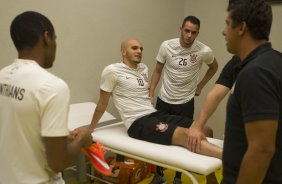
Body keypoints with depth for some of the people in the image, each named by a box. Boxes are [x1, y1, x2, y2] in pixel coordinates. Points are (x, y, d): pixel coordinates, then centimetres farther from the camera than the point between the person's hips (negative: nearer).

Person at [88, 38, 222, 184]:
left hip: (155, 115, 8)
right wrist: (90, 128, 13)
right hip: (138, 123, -8)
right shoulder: (112, 71, -3)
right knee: (184, 134, -31)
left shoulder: (143, 68, 17)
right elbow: (103, 103, 5)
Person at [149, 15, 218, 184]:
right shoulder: (166, 46, -10)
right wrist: (150, 93, -5)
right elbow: (158, 71, 2)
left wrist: (200, 85, 5)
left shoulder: (204, 51, -12)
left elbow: (214, 67, 10)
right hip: (163, 100, 1)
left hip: (185, 102, -1)